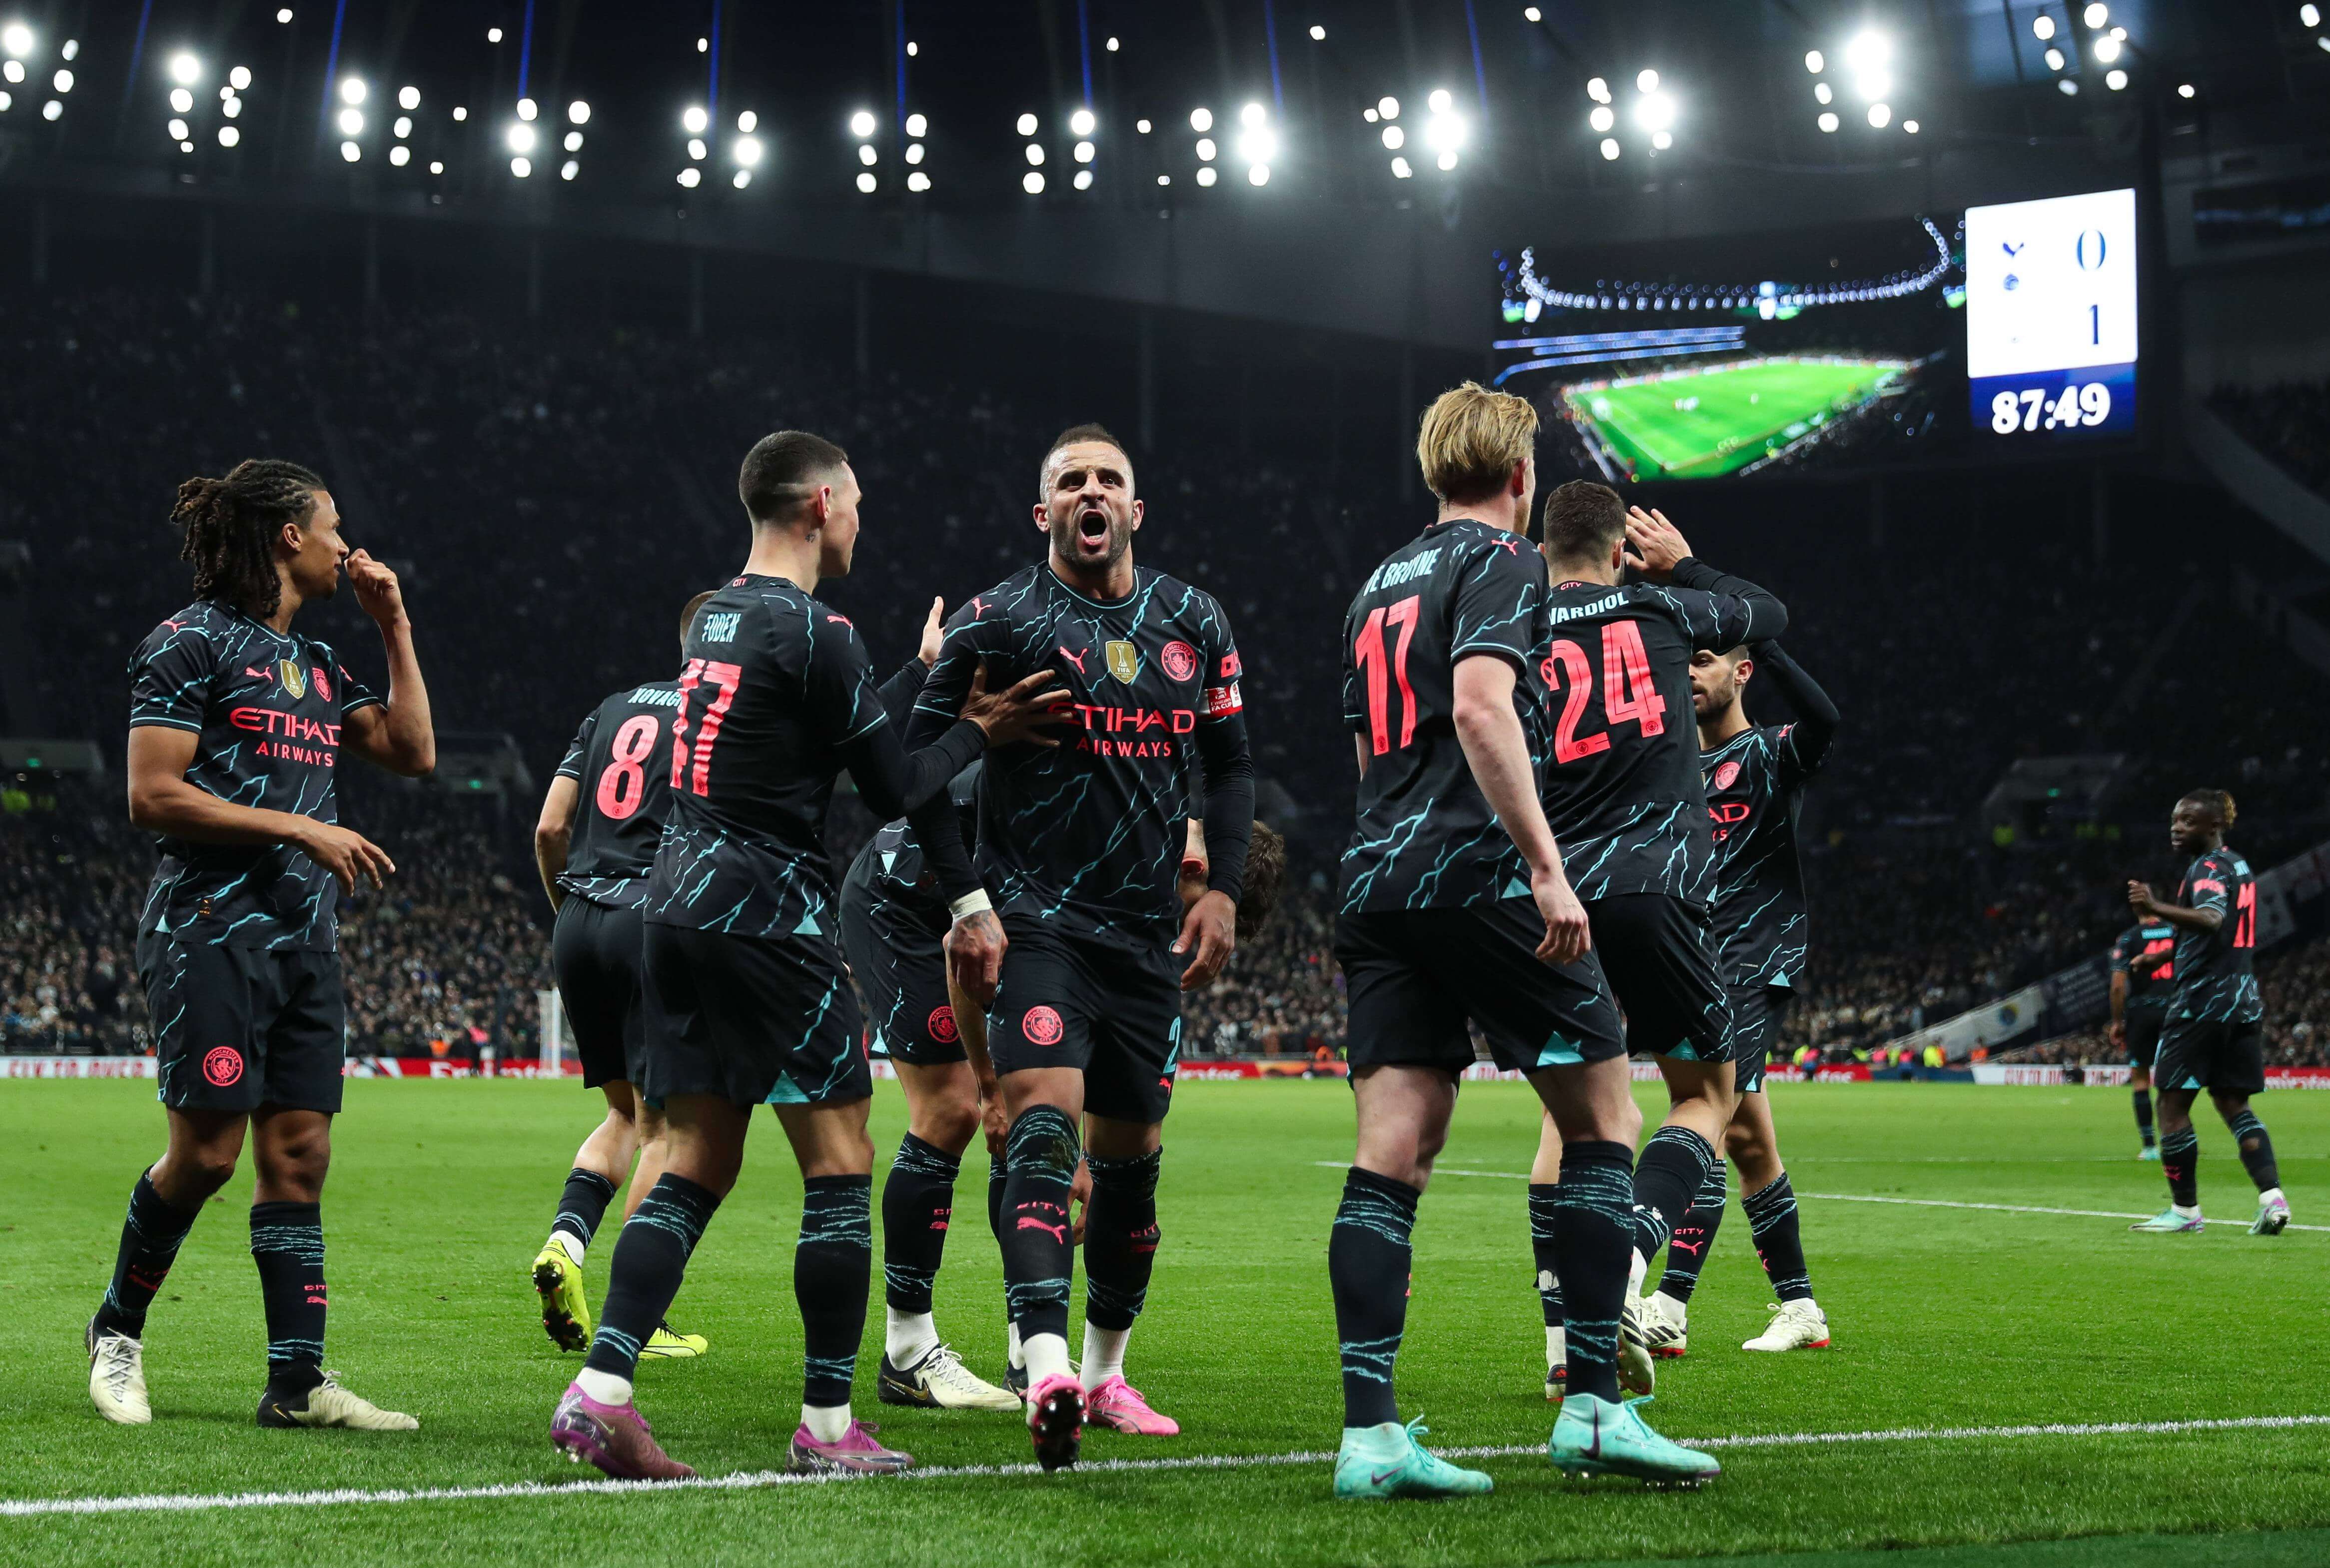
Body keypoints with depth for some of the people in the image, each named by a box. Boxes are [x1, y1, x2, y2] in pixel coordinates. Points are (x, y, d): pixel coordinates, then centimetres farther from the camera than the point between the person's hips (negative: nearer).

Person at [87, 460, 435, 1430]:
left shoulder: (314, 662, 19)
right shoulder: (193, 643, -5)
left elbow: (413, 753, 18)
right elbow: (153, 796, -11)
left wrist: (395, 630, 14)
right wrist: (300, 828, -14)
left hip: (305, 939, 7)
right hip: (210, 928, -7)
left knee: (299, 1154, 1)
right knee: (207, 1151, -9)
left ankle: (298, 1381, 0)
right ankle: (118, 1330, 14)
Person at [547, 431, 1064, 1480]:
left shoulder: (719, 616, 15)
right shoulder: (813, 633, -11)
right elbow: (897, 792, -6)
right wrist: (975, 732, 7)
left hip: (676, 910, 9)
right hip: (767, 919, -9)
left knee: (696, 1167, 8)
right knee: (840, 1166, 0)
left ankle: (599, 1392, -3)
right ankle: (827, 1425, 2)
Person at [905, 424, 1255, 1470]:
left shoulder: (1193, 625, 10)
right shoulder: (998, 624, -4)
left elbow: (1230, 765, 17)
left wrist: (1222, 890, 5)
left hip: (1148, 932, 5)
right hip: (1036, 919, -5)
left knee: (1130, 1155, 11)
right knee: (1043, 1121, -22)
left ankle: (1106, 1374, 27)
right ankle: (1046, 1371, -33)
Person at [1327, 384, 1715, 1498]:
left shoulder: (1380, 583, 22)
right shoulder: (1501, 560, -2)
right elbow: (1480, 705, -18)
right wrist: (1548, 866, -21)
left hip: (1377, 884, 7)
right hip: (1479, 877, -7)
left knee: (1390, 1158, 0)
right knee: (1603, 1122, 4)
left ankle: (1369, 1435, -7)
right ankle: (1592, 1409, 1)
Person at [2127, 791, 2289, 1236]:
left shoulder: (2208, 867, -11)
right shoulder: (2239, 866, 18)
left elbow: (2211, 919, -31)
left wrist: (2157, 910, -45)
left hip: (2203, 998, -9)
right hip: (2244, 998, 9)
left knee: (2173, 1104, -1)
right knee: (2234, 1104, 11)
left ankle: (2185, 1209, 1)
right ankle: (2273, 1198, -3)